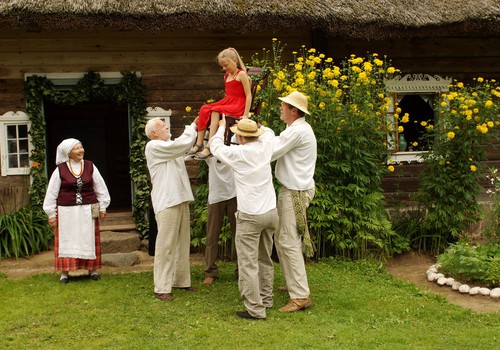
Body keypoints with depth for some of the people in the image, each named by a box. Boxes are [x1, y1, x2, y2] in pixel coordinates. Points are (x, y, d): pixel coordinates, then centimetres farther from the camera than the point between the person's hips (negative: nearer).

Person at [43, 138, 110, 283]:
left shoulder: (90, 167, 2)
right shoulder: (60, 170, -4)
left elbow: (100, 188, 9)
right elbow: (51, 193, 1)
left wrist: (102, 207, 9)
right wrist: (51, 214, 0)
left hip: (88, 210, 2)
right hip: (66, 211, -2)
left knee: (89, 240, 7)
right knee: (66, 240, 1)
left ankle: (92, 269, 18)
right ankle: (64, 272, 10)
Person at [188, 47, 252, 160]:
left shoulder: (241, 74, -6)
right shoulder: (226, 76, 19)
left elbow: (248, 95, -12)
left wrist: (245, 115, -18)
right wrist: (221, 104, 9)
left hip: (238, 106, -8)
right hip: (227, 102, 8)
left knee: (215, 111, -32)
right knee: (204, 109, -15)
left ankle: (209, 146, -38)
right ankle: (199, 144, -21)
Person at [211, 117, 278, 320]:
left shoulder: (238, 153, -12)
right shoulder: (265, 147, 1)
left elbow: (216, 147, 8)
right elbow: (269, 132, 26)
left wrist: (221, 127, 23)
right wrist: (252, 125, 32)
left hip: (249, 217, -7)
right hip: (271, 212, 7)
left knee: (248, 264, -2)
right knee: (265, 260, 19)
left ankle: (255, 309, -2)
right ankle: (266, 299, 30)